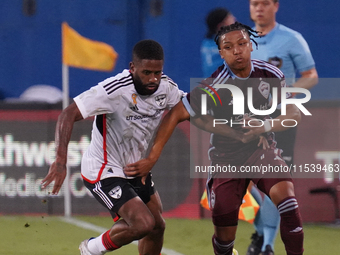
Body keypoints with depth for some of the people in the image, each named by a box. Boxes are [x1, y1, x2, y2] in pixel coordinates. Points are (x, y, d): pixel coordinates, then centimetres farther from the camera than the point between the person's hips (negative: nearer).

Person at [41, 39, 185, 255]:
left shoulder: (166, 87, -8)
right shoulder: (114, 90, -30)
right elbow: (69, 115, -32)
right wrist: (61, 160, -42)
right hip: (104, 172, -8)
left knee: (157, 227, 13)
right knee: (144, 224, -20)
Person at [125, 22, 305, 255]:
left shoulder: (270, 74, -10)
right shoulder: (214, 87, -21)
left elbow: (294, 114, -3)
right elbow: (175, 116, -20)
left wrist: (265, 127, -23)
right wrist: (151, 159, -25)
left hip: (261, 147, 2)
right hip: (227, 158, -2)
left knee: (284, 192, -28)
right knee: (224, 234, -3)